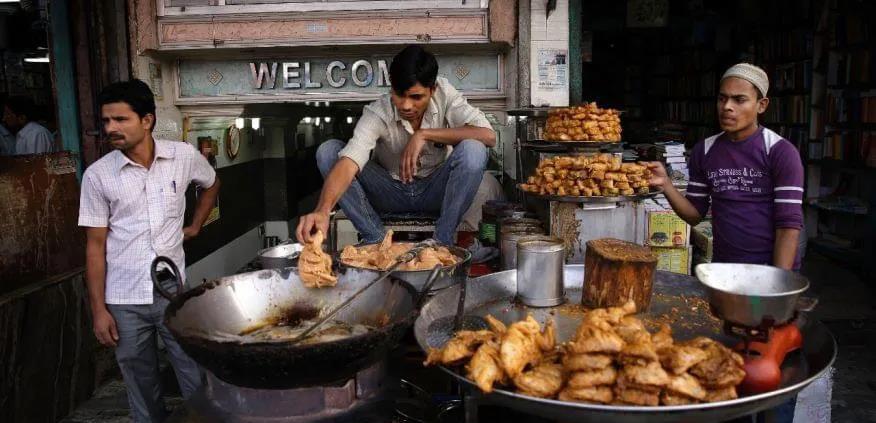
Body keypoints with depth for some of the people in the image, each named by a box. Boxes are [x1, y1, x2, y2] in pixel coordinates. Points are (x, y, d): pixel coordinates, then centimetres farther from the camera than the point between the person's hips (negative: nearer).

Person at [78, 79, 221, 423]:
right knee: (141, 387, 13)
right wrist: (98, 309, -3)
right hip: (124, 301, 0)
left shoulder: (184, 156, -3)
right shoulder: (97, 175, -5)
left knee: (198, 382, 7)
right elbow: (95, 245, -1)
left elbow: (212, 183, 20)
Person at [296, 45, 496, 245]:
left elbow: (488, 135, -29)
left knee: (473, 150, -31)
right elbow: (348, 163, -38)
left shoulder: (445, 95, -19)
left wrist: (425, 134, -31)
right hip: (390, 192, 0)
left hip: (435, 191, 0)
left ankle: (442, 240, -15)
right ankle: (376, 239, -13)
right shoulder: (377, 113, -23)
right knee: (327, 151, -21)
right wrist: (322, 211, -57)